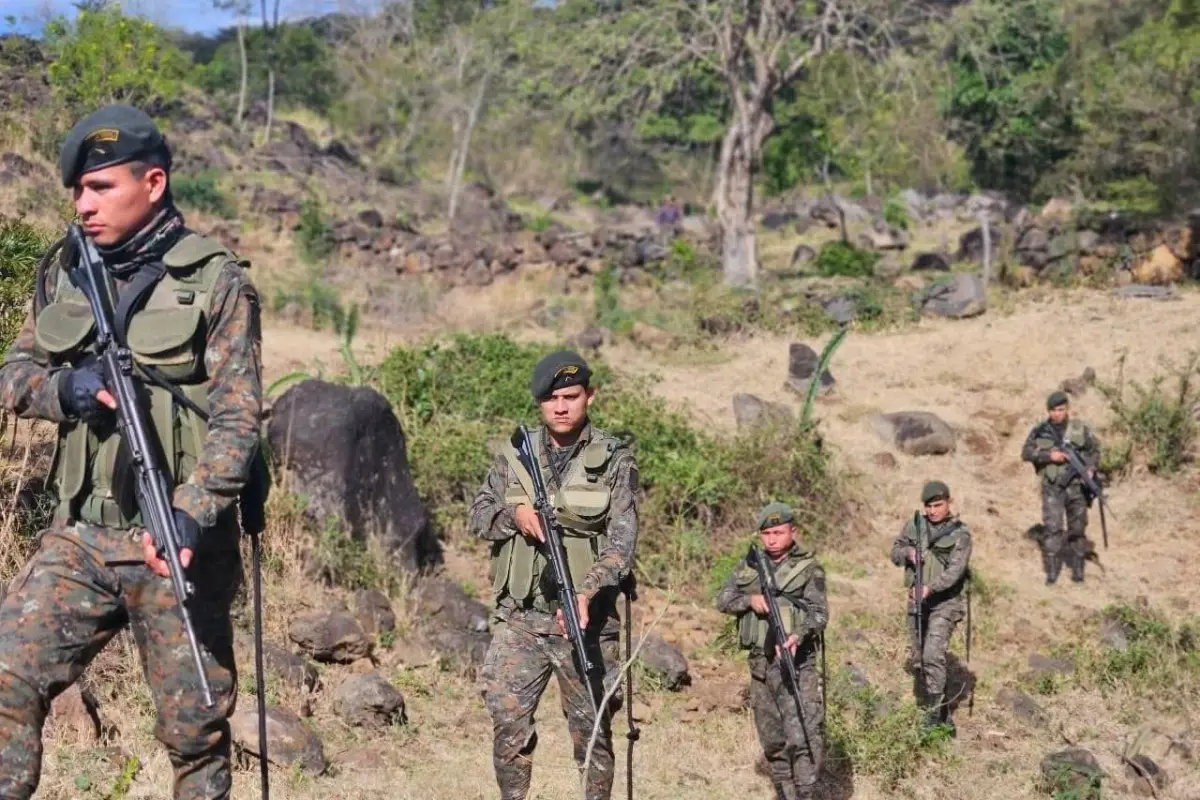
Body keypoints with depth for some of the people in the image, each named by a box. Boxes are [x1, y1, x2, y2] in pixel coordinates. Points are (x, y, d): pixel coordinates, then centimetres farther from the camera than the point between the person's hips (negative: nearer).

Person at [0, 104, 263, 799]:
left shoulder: (216, 282, -6)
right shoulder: (65, 272, 10)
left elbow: (237, 419, -11)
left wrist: (190, 516, -26)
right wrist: (61, 387, -9)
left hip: (175, 540, -4)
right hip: (79, 538, 4)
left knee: (194, 728, 6)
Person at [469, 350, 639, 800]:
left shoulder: (615, 460, -2)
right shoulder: (515, 456, 8)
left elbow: (622, 536, -11)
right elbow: (478, 515, 11)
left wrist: (588, 592, -26)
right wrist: (514, 513, -11)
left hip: (587, 619, -2)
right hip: (520, 617, 2)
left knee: (592, 729, 5)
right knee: (507, 720, -4)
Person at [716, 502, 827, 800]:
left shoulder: (809, 568, -1)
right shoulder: (748, 567, 14)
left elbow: (819, 613, -9)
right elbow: (723, 600, 6)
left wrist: (798, 636, -28)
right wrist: (749, 599, -15)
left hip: (795, 661, -5)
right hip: (760, 662, 5)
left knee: (804, 737, -17)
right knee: (772, 741, 11)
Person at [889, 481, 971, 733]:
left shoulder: (960, 534, -9)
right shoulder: (914, 525, 6)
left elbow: (955, 570, -20)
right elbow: (895, 552, 14)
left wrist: (930, 588, -34)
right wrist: (908, 553, -10)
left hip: (945, 601, -5)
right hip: (917, 600, 6)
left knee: (933, 655, -18)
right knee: (916, 659, 11)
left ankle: (935, 715, -13)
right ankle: (925, 702, 28)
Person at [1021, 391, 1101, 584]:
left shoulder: (1080, 429, 1)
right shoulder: (1040, 430, 0)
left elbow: (1094, 450, 10)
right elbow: (1026, 452, -3)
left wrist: (1091, 468, -7)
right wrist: (1049, 455, -16)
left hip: (1076, 485, 1)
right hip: (1052, 486, -1)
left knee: (1078, 528, 7)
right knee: (1052, 527, -9)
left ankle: (1078, 568, 18)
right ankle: (1051, 571, -5)